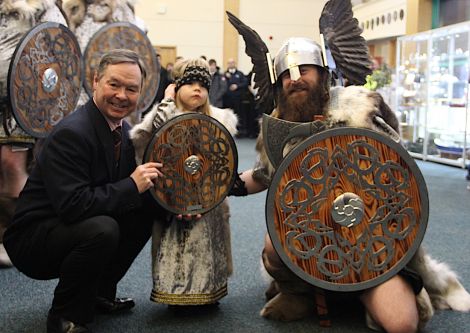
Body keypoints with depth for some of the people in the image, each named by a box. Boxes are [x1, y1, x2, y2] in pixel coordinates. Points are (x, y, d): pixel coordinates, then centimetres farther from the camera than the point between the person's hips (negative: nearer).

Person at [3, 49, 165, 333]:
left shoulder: (123, 130, 2)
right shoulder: (71, 133, -24)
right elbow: (73, 206, -32)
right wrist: (131, 186, -25)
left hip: (71, 228, 9)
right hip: (32, 237, -9)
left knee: (144, 215, 1)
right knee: (102, 229, -32)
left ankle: (99, 293, 15)